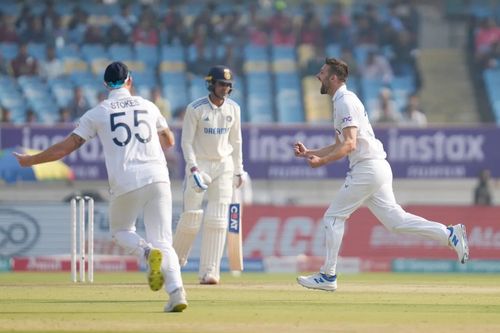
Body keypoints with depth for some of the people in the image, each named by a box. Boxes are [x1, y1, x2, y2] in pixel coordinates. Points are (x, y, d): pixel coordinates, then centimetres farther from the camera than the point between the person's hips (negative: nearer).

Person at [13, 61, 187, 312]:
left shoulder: (98, 113, 7)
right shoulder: (148, 106, 16)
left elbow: (67, 146, 5)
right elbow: (169, 140, 31)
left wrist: (30, 160, 15)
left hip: (125, 183, -2)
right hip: (158, 177, 2)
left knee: (120, 230, 22)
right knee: (163, 240, 4)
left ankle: (149, 253, -11)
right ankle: (176, 293, -17)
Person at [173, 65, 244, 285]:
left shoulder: (233, 109, 2)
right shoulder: (195, 109, -12)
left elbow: (236, 141, 12)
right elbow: (186, 141, -11)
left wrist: (238, 171, 12)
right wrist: (193, 168, -22)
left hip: (224, 165, 3)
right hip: (199, 164, -3)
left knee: (217, 219, -6)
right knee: (191, 216, -4)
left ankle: (209, 272, -7)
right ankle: (176, 258, 23)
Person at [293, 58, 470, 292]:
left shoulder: (345, 101, -11)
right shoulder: (341, 102, 21)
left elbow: (349, 144, -21)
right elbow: (339, 146, 27)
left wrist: (322, 161, -26)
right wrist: (309, 153, 20)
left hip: (367, 168, -10)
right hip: (377, 169, 10)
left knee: (333, 217, -3)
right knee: (395, 220, 5)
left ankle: (328, 276, -1)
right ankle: (450, 234, -1)